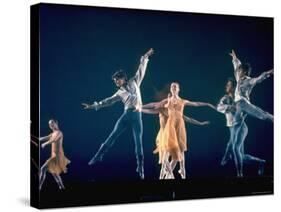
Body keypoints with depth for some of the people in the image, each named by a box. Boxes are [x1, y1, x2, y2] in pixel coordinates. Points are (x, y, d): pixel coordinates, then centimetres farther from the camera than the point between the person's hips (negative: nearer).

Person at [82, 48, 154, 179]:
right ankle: (99, 156, -3)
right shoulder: (120, 93, 16)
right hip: (126, 115, 2)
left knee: (138, 141, -3)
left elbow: (141, 70, 12)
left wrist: (145, 57, 7)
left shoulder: (134, 82, 13)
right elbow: (108, 101, 16)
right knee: (113, 135, -5)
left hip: (137, 116, -2)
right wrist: (93, 106, 13)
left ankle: (140, 168, -1)